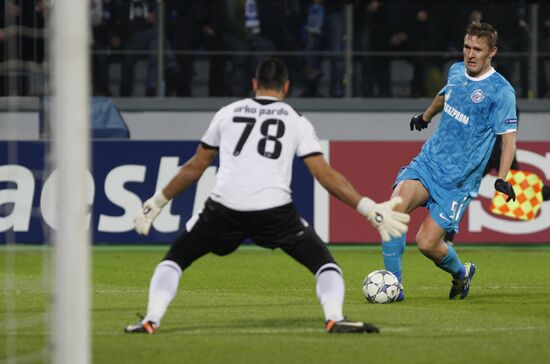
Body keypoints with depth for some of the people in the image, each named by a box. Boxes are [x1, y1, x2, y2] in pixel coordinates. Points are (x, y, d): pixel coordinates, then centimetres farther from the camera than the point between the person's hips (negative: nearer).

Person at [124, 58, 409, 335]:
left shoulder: (227, 113, 20)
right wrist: (371, 210, 9)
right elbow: (326, 175, 7)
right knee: (323, 263, 12)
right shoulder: (297, 122, 15)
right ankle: (335, 318, -12)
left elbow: (194, 168, 24)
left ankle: (151, 320, 2)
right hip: (274, 211, -1)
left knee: (175, 258, 19)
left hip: (225, 208, 1)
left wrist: (156, 203, 35)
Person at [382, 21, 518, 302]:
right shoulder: (456, 71, 7)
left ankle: (461, 273, 26)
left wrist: (502, 178, -26)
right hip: (428, 161, 5)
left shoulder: (501, 91, -12)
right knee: (395, 207, -22)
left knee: (427, 244, -9)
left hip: (459, 180, -5)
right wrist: (425, 116, 47)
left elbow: (509, 137, -13)